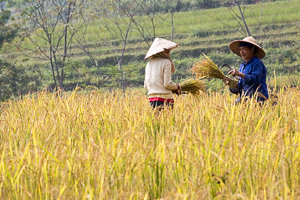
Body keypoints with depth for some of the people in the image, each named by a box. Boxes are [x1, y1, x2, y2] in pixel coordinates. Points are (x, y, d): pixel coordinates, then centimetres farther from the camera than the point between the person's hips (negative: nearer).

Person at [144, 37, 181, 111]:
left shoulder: (149, 64, 13)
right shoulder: (166, 62, -6)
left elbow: (146, 86, 15)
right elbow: (167, 84, -10)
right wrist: (177, 87, 7)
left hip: (151, 97, 6)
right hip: (165, 97, -6)